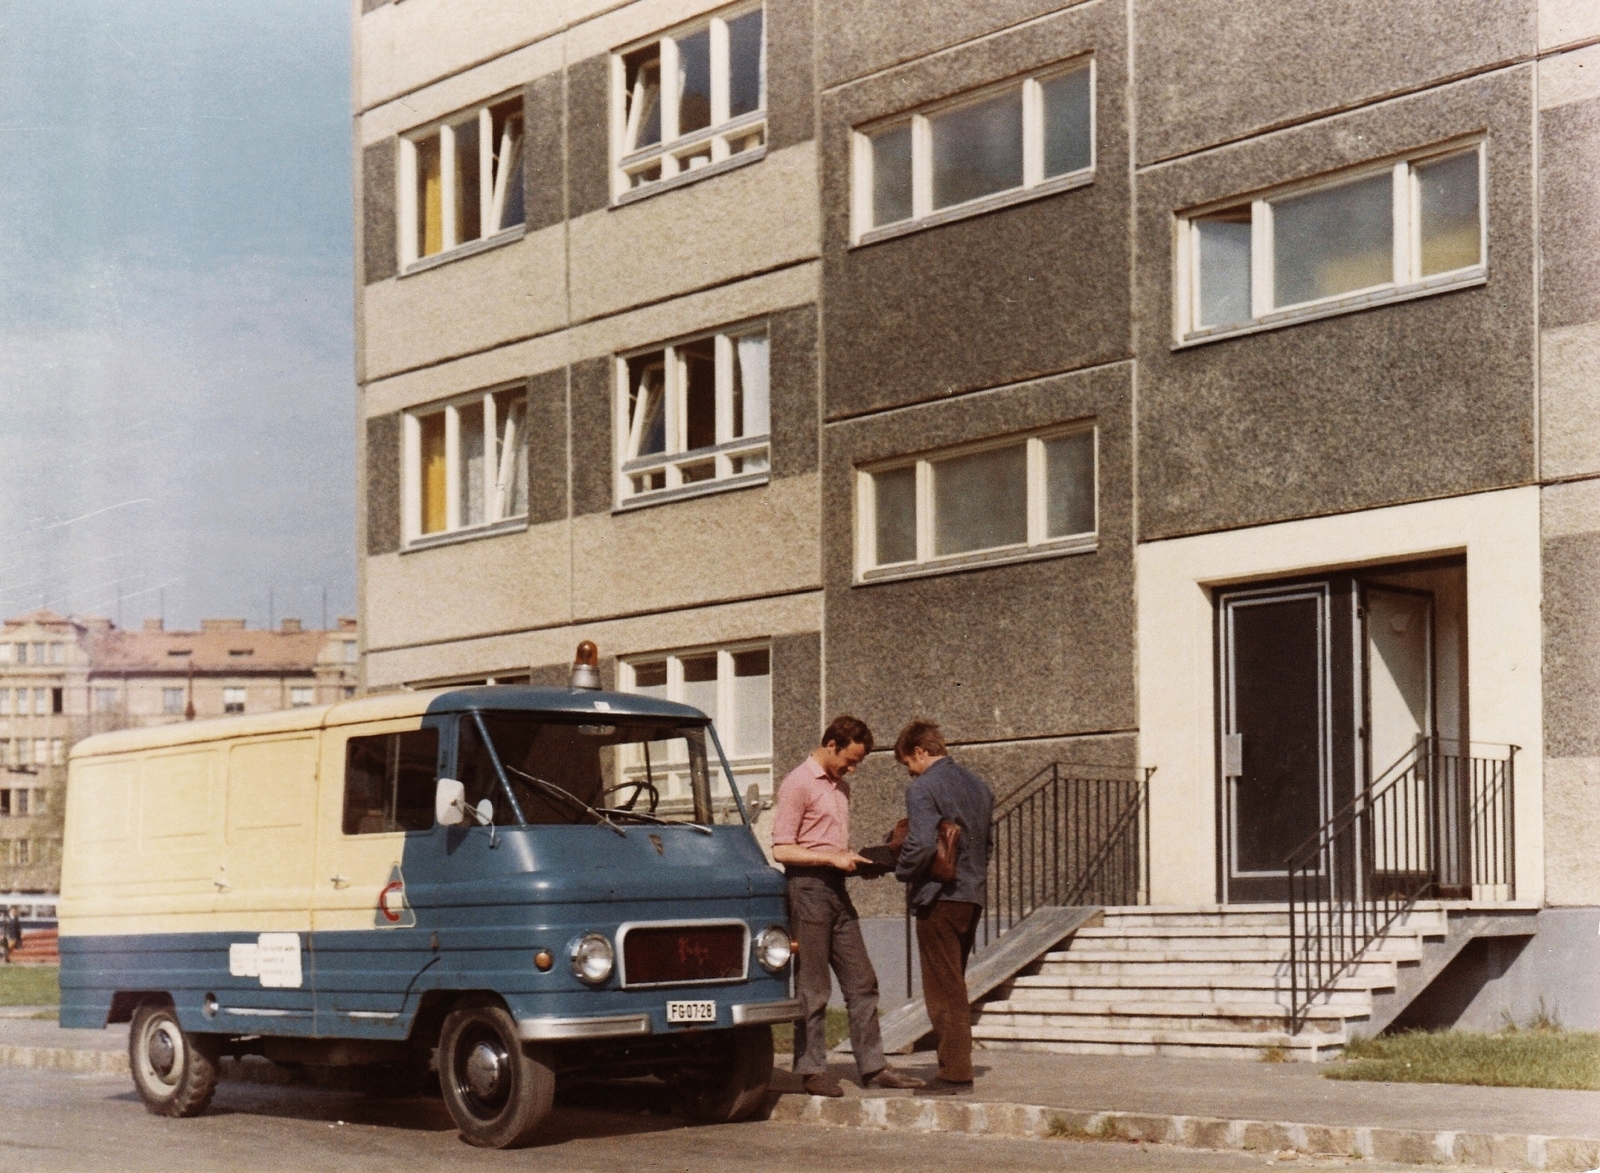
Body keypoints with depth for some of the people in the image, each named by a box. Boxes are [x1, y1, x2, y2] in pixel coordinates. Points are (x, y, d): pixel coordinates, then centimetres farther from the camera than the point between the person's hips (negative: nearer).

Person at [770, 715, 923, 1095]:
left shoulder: (840, 786, 18)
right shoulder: (797, 785, -9)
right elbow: (782, 850, -15)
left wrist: (855, 860, 7)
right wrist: (833, 858, -19)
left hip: (836, 889, 8)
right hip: (808, 889, -8)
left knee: (861, 982, 7)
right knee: (813, 989, -3)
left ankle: (872, 1066, 10)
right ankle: (812, 1070, 4)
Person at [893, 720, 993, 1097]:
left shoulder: (923, 789, -12)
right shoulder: (979, 786, 13)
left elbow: (922, 845, -23)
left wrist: (902, 871, -7)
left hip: (938, 898, -8)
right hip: (973, 896, 8)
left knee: (943, 990, -3)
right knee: (954, 987, 16)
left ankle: (955, 1074, -3)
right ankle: (956, 1067, 18)